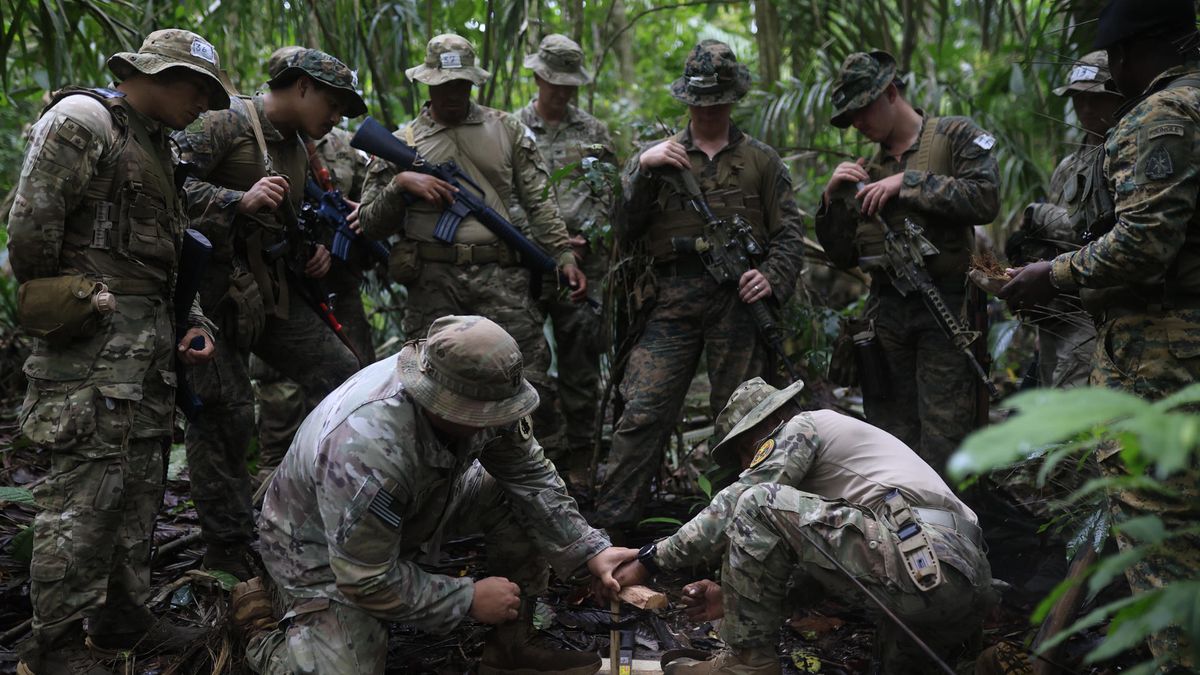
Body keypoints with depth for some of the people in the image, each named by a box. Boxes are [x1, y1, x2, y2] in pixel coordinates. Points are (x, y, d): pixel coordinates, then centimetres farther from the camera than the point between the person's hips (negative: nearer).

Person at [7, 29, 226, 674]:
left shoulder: (155, 145, 21)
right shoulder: (83, 121, -8)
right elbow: (30, 224, -15)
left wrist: (189, 324, 12)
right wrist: (57, 301, -7)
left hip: (149, 340, 10)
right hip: (94, 334, -9)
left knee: (140, 481, 13)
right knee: (88, 488, -8)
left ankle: (122, 619, 24)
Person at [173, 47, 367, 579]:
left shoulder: (298, 149, 17)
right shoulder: (228, 122, -10)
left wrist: (313, 252, 11)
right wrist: (240, 200, -27)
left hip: (273, 290, 9)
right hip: (217, 291, -8)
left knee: (341, 375, 5)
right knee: (225, 416, -6)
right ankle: (228, 552, 6)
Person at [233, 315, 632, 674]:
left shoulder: (477, 393, -23)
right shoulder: (365, 453, -41)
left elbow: (530, 474, -9)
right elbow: (367, 582, -30)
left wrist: (591, 552, -16)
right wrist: (469, 598, -22)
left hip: (414, 509, 6)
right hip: (322, 547, -6)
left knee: (519, 495, -11)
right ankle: (262, 635, 11)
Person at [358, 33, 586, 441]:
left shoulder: (507, 130, 13)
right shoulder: (403, 143, 11)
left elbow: (538, 201, 12)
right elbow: (371, 225, 9)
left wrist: (564, 256, 2)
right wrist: (400, 183, -8)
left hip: (501, 277, 0)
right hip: (433, 284, 0)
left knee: (533, 390, -5)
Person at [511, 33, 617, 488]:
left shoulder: (594, 133, 11)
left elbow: (607, 197, 9)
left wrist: (582, 241, -7)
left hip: (583, 264, 1)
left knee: (579, 366, 4)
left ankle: (577, 461, 12)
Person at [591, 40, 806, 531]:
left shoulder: (761, 160, 15)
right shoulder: (658, 156, 16)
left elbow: (789, 232, 10)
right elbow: (623, 231, 6)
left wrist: (772, 278, -9)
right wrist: (643, 168, -5)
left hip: (738, 298, 0)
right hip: (672, 300, 0)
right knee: (641, 413, -8)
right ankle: (609, 524, -3)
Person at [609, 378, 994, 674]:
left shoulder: (801, 427, 7)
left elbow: (733, 508, -2)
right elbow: (816, 569, 30)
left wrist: (650, 560, 4)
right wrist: (735, 597, 22)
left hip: (920, 564, -10)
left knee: (757, 503, -9)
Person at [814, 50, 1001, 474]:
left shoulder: (956, 136, 4)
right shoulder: (867, 167, 18)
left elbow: (985, 199, -14)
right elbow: (843, 256, 15)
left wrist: (907, 182, -13)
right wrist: (833, 198, 0)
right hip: (886, 314, 5)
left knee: (943, 446, -6)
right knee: (891, 436, 8)